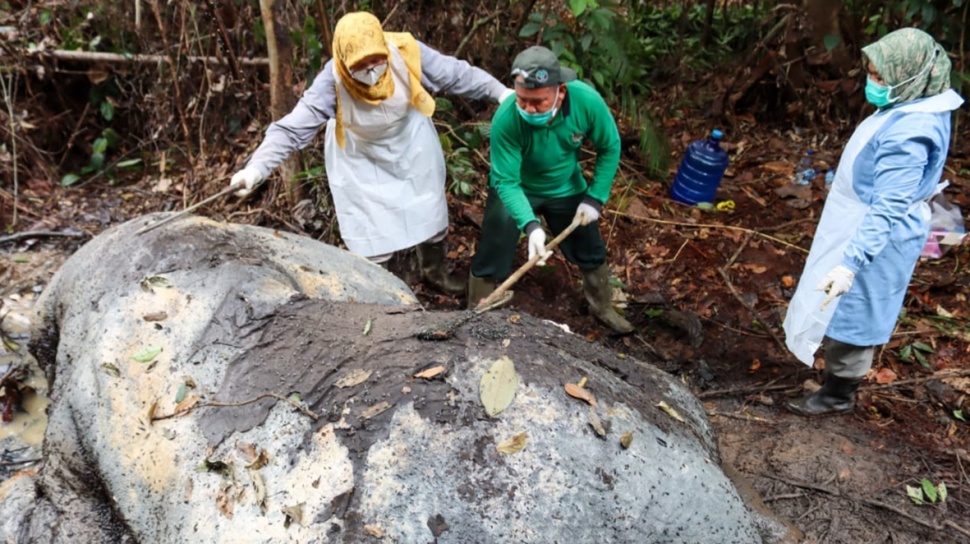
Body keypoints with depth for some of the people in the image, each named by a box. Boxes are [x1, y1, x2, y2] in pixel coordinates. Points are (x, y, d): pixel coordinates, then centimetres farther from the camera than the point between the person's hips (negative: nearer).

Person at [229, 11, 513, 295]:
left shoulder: (405, 52, -30)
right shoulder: (332, 82, -34)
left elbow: (456, 73, -17)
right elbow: (292, 128, -34)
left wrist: (501, 92, -14)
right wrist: (257, 168, -46)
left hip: (411, 144, 3)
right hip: (362, 160, -3)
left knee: (430, 212, 18)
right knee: (373, 233, 1)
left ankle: (434, 271, 46)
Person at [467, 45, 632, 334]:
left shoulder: (587, 100, -31)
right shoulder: (506, 119, -37)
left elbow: (610, 148, -12)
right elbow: (506, 181, -32)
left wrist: (595, 198, -14)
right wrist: (530, 225, -45)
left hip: (566, 187, 3)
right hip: (515, 189, -3)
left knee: (591, 252, 17)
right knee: (491, 258, -1)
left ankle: (603, 308, 44)